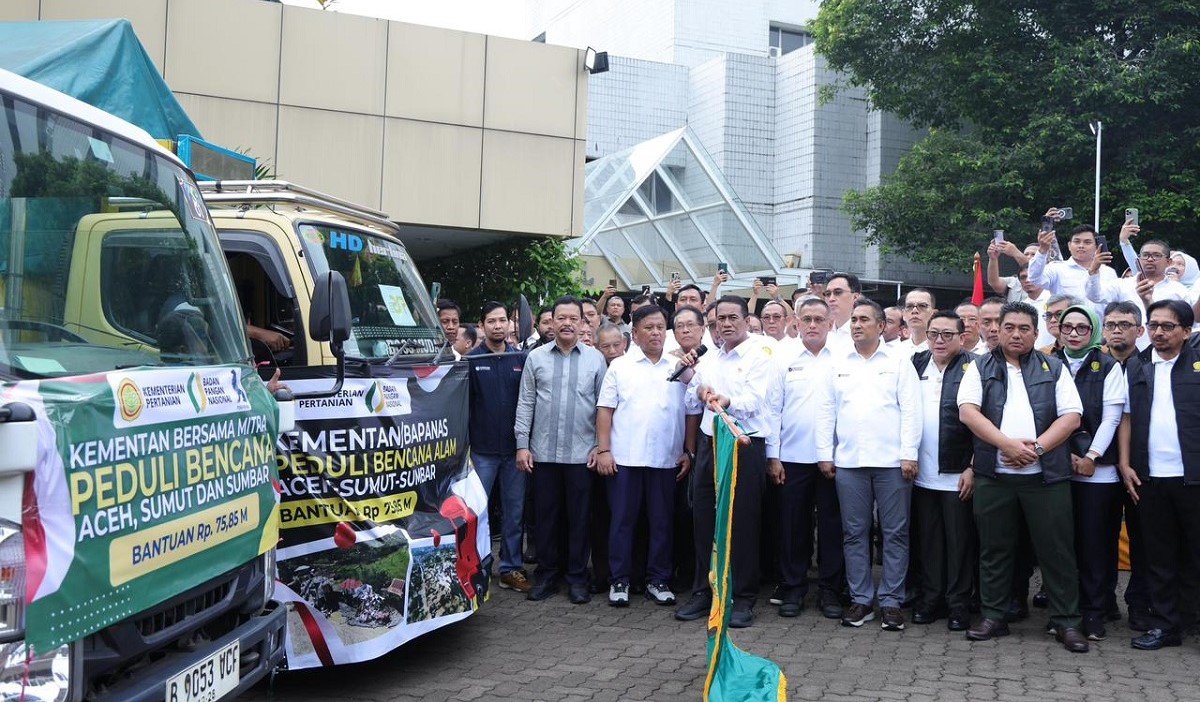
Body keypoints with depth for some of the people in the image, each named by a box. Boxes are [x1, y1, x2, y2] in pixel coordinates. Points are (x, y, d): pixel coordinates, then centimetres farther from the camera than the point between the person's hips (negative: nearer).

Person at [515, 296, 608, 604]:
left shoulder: (595, 358, 2)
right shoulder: (536, 357, 4)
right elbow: (525, 403, 5)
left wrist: (599, 446, -2)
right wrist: (522, 444, 0)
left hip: (581, 453, -1)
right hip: (543, 452, 1)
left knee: (578, 518, 6)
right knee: (546, 516, 9)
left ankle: (577, 578, 16)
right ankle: (546, 575, 20)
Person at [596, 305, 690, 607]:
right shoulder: (619, 366, 4)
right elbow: (605, 410, 2)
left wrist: (688, 452, 3)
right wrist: (603, 449, -6)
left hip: (666, 459, 2)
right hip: (624, 457, -1)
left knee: (662, 522, 7)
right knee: (622, 520, 4)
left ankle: (658, 580, 18)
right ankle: (619, 580, 14)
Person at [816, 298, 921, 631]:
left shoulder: (899, 360, 3)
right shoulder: (838, 362, 11)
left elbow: (910, 409, -2)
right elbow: (826, 411, 9)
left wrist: (909, 454, -9)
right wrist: (825, 454, 3)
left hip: (891, 460, -2)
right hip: (848, 461, 3)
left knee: (895, 533, 3)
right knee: (854, 533, 8)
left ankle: (891, 601, 13)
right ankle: (861, 599, 17)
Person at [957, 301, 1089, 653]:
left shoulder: (1054, 369, 9)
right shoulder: (980, 368, 7)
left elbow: (1071, 416, 1)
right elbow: (968, 411, -6)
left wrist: (1037, 447, -13)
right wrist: (1008, 445, -15)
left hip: (1046, 476, 0)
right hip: (994, 475, 0)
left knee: (1057, 550, 3)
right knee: (994, 549, 8)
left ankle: (1066, 621, 13)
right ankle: (993, 617, 18)